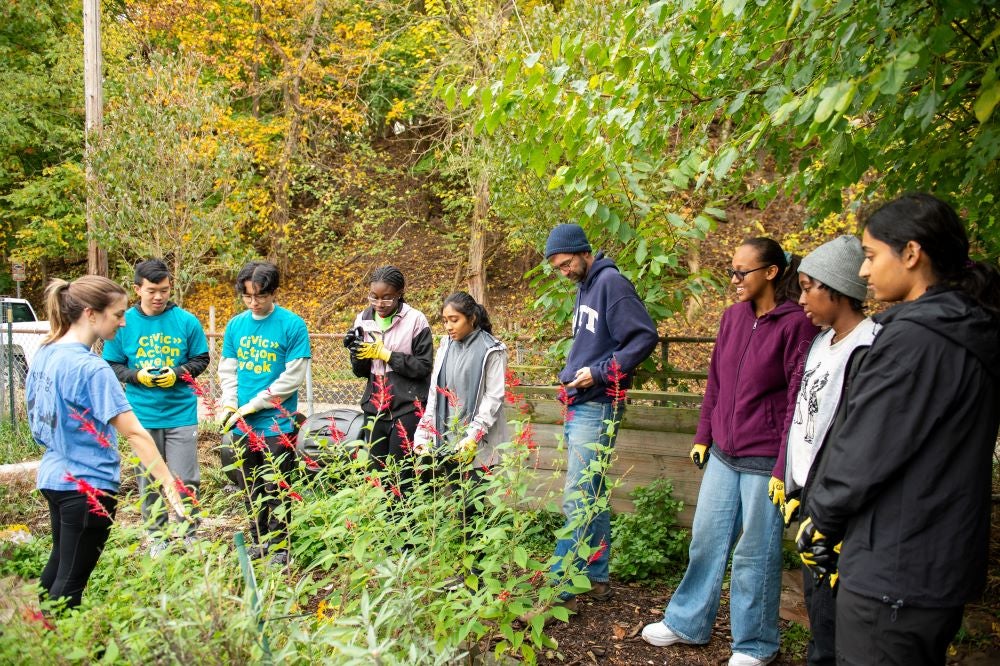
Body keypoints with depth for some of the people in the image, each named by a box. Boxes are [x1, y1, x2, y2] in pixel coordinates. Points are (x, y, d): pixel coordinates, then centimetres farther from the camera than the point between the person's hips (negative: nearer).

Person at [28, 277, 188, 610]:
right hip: (88, 486, -9)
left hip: (53, 477, 9)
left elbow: (36, 413, 15)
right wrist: (169, 486, -26)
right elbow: (135, 433, -26)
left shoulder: (45, 353, 3)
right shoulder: (91, 368, -23)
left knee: (59, 563, 25)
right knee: (72, 579, 4)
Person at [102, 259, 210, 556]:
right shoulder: (123, 323, -1)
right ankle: (157, 536, 27)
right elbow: (111, 365, 5)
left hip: (181, 413, -1)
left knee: (185, 480, 0)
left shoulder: (186, 321, -2)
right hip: (142, 416, 1)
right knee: (149, 481, 12)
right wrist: (137, 375, -13)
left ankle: (190, 534, 18)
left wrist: (178, 373, -13)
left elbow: (201, 359, 6)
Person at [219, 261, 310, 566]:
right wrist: (229, 405, -5)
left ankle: (279, 546, 12)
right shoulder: (236, 324, 7)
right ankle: (259, 541, 29)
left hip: (276, 423, -5)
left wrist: (253, 405, -13)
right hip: (242, 425, 5)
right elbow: (227, 370, 12)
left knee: (275, 488, 0)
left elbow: (293, 377, -13)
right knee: (252, 487, 15)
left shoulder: (292, 325, -10)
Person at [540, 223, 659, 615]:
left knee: (577, 500, -9)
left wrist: (600, 372, -20)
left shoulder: (611, 282, -12)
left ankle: (561, 590, -4)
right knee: (593, 495, 15)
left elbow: (646, 336, -18)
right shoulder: (584, 287, 16)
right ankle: (598, 578, 25)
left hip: (598, 406, -10)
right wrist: (572, 373, 12)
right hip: (578, 405, 10)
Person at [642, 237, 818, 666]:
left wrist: (785, 468, -14)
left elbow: (799, 399, -14)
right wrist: (703, 436, 14)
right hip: (723, 454, 6)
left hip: (764, 460, -6)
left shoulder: (795, 323, -13)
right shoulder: (733, 316, 6)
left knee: (755, 553, 7)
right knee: (706, 538, 16)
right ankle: (687, 622, 33)